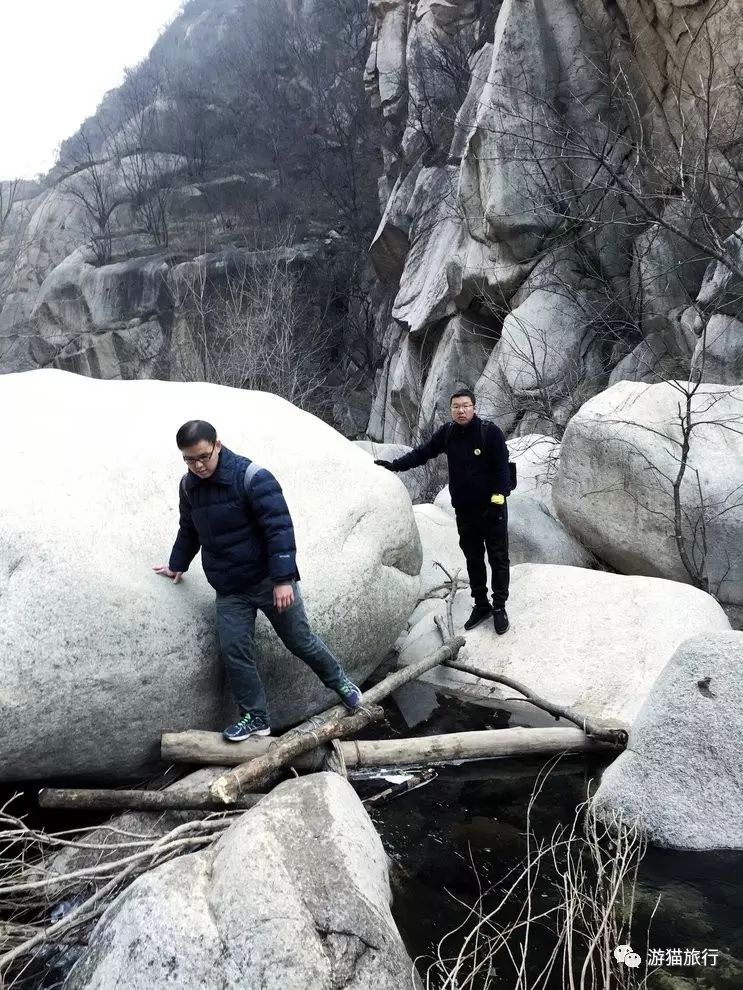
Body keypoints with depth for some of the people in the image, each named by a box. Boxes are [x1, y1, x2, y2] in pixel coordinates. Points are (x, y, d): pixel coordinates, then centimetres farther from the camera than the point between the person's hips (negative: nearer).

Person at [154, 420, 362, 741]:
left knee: (300, 640, 7)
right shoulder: (189, 485, 2)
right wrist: (177, 565, 30)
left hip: (270, 580, -5)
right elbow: (189, 530, 22)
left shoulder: (252, 477, -19)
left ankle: (338, 680, 32)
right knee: (234, 651, -1)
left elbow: (279, 528, -22)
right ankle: (255, 717, 13)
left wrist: (283, 579, -25)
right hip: (229, 589, 5)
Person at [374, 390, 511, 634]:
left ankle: (499, 607, 14)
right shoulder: (447, 433, 0)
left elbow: (502, 467, -14)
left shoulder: (489, 431, -13)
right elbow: (423, 452, 7)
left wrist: (498, 499, -17)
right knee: (473, 559, 13)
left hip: (491, 508, -5)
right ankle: (481, 605, 26)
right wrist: (394, 465, -1)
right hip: (464, 510, 5)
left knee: (498, 558, 2)